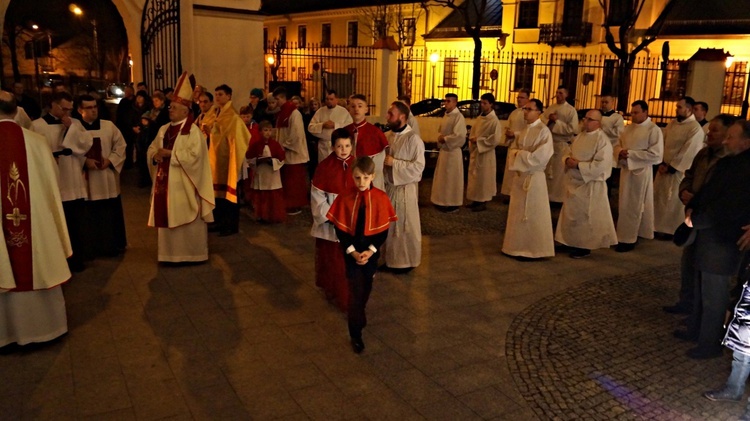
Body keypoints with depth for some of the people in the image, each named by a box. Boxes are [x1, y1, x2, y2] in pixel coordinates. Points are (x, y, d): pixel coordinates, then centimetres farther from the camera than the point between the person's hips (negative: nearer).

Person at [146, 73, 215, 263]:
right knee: (167, 218, 10)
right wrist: (155, 155, -8)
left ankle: (192, 253, 10)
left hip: (184, 184, -7)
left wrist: (171, 154, -18)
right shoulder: (164, 129, 13)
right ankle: (171, 253, 21)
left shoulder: (192, 130, -10)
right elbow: (151, 149, 15)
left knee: (187, 219, -1)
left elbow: (194, 155, -19)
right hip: (165, 182, 7)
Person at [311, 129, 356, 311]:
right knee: (331, 259, 11)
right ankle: (331, 290, 31)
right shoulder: (324, 167, -10)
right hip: (329, 222, -1)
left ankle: (347, 297, 18)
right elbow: (317, 196, -7)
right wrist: (331, 216, -13)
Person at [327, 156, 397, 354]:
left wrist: (370, 250, -15)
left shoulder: (380, 198, -9)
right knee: (355, 291, -3)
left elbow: (383, 229, -6)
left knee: (365, 289, 17)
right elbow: (340, 229, -7)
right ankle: (355, 335, 8)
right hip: (352, 252, -1)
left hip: (371, 251, 2)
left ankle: (359, 316, 45)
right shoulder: (345, 198, -10)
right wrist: (353, 251, -15)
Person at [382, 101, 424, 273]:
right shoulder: (389, 135, 6)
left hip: (405, 188, -7)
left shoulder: (413, 139, -17)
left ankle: (407, 261, 20)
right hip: (389, 186, 7)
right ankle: (392, 259, 29)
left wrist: (394, 163, -22)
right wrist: (382, 161, -4)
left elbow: (418, 166, -20)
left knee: (405, 226, 5)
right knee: (390, 225, 15)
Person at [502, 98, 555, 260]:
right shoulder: (525, 130, 13)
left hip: (534, 177, -8)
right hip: (520, 175, 8)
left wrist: (521, 155, -12)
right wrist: (517, 154, -8)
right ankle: (520, 246, 25)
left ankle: (533, 250, 8)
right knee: (518, 213, 13)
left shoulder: (543, 131, -12)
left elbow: (541, 156, -21)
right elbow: (513, 149, 14)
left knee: (532, 215, -1)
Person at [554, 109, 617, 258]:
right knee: (572, 215, 15)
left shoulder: (603, 140, -15)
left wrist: (578, 165, -22)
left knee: (585, 217, 2)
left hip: (590, 185, -8)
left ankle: (585, 247, 15)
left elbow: (600, 165, -23)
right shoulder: (580, 136, 10)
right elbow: (569, 152, 16)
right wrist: (568, 159, -8)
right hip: (574, 182, 8)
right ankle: (571, 241, 29)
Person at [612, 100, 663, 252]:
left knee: (633, 206, -1)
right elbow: (617, 145, 15)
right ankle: (629, 234, 24)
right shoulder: (628, 128, 11)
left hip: (641, 172, -7)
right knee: (625, 205, 12)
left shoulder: (654, 130, -10)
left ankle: (628, 239, 7)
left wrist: (630, 153, -19)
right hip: (625, 170, 7)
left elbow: (655, 154, -18)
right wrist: (620, 152, -9)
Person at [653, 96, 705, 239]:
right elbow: (663, 143, 6)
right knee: (658, 197, 13)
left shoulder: (695, 128, -15)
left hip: (679, 170, -7)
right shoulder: (672, 124, 7)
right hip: (664, 167, 7)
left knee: (674, 202, 2)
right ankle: (658, 226, 25)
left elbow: (688, 153, -18)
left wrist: (671, 167, -15)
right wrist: (662, 163, -5)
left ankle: (671, 230, 15)